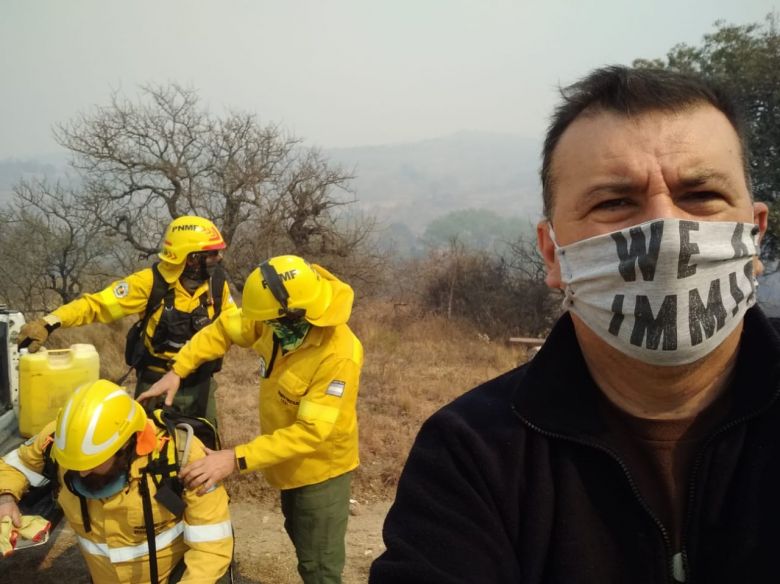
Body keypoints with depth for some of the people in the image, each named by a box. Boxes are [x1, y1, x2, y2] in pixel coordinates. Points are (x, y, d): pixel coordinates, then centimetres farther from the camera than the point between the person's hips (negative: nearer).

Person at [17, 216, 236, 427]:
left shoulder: (217, 284, -8)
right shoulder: (151, 282, -18)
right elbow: (99, 303, -19)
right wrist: (49, 322, -30)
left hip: (200, 384, 3)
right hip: (156, 383, -3)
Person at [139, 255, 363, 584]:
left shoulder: (339, 356, -36)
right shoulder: (282, 321, -16)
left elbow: (310, 432, -36)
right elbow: (223, 329, -1)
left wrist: (236, 460, -39)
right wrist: (177, 371, -10)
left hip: (320, 467, -7)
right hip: (290, 462, 7)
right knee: (302, 541, 28)